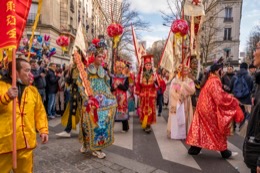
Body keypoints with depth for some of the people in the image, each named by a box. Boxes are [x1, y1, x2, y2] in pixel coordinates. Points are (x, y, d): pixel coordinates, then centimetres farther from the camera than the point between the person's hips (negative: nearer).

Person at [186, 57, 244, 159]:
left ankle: (194, 149, 16)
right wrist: (233, 100, -10)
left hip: (203, 107, 8)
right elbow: (220, 97, -22)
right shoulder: (215, 81, -18)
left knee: (202, 128, 11)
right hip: (210, 109, -8)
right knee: (219, 129, 7)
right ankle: (225, 152, 21)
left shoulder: (208, 79, 11)